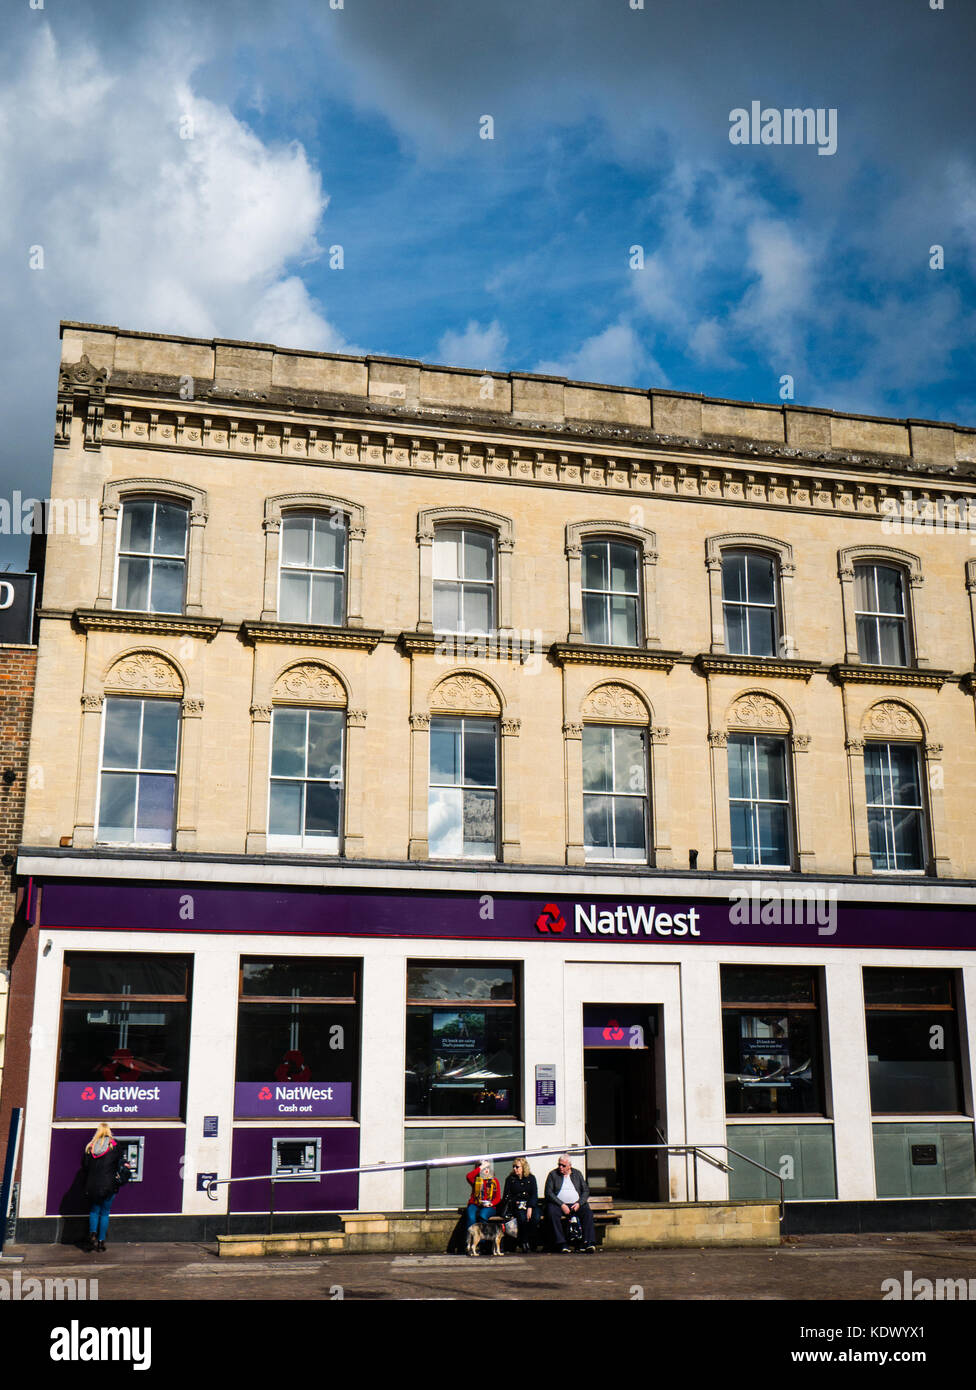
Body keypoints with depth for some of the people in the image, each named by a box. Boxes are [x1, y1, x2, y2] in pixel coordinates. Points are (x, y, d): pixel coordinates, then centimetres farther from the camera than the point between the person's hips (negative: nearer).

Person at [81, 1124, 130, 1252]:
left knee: (94, 1210, 19)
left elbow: (84, 1166, 7)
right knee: (105, 1212, 7)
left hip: (92, 1185, 2)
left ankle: (92, 1233, -1)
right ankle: (101, 1241, 6)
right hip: (109, 1185, -2)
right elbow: (120, 1164, 0)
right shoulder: (114, 1147, -3)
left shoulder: (90, 1148, 4)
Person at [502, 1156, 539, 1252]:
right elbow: (507, 1196, 6)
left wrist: (530, 1208, -13)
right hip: (516, 1206, -1)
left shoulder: (531, 1178, 11)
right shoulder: (510, 1179, 11)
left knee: (535, 1218, -30)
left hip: (531, 1204, 1)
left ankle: (532, 1243, -14)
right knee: (522, 1218, -33)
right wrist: (516, 1203, -11)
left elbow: (534, 1195, 2)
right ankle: (523, 1243, -20)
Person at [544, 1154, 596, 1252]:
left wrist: (579, 1203, -8)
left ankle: (589, 1243, -31)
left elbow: (586, 1191, 11)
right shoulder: (553, 1174, 7)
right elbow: (548, 1193, -2)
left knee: (588, 1213, -27)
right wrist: (562, 1205, -13)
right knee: (552, 1213, -33)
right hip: (559, 1204, -2)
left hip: (576, 1204, 2)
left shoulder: (577, 1173, 14)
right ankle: (563, 1244, -32)